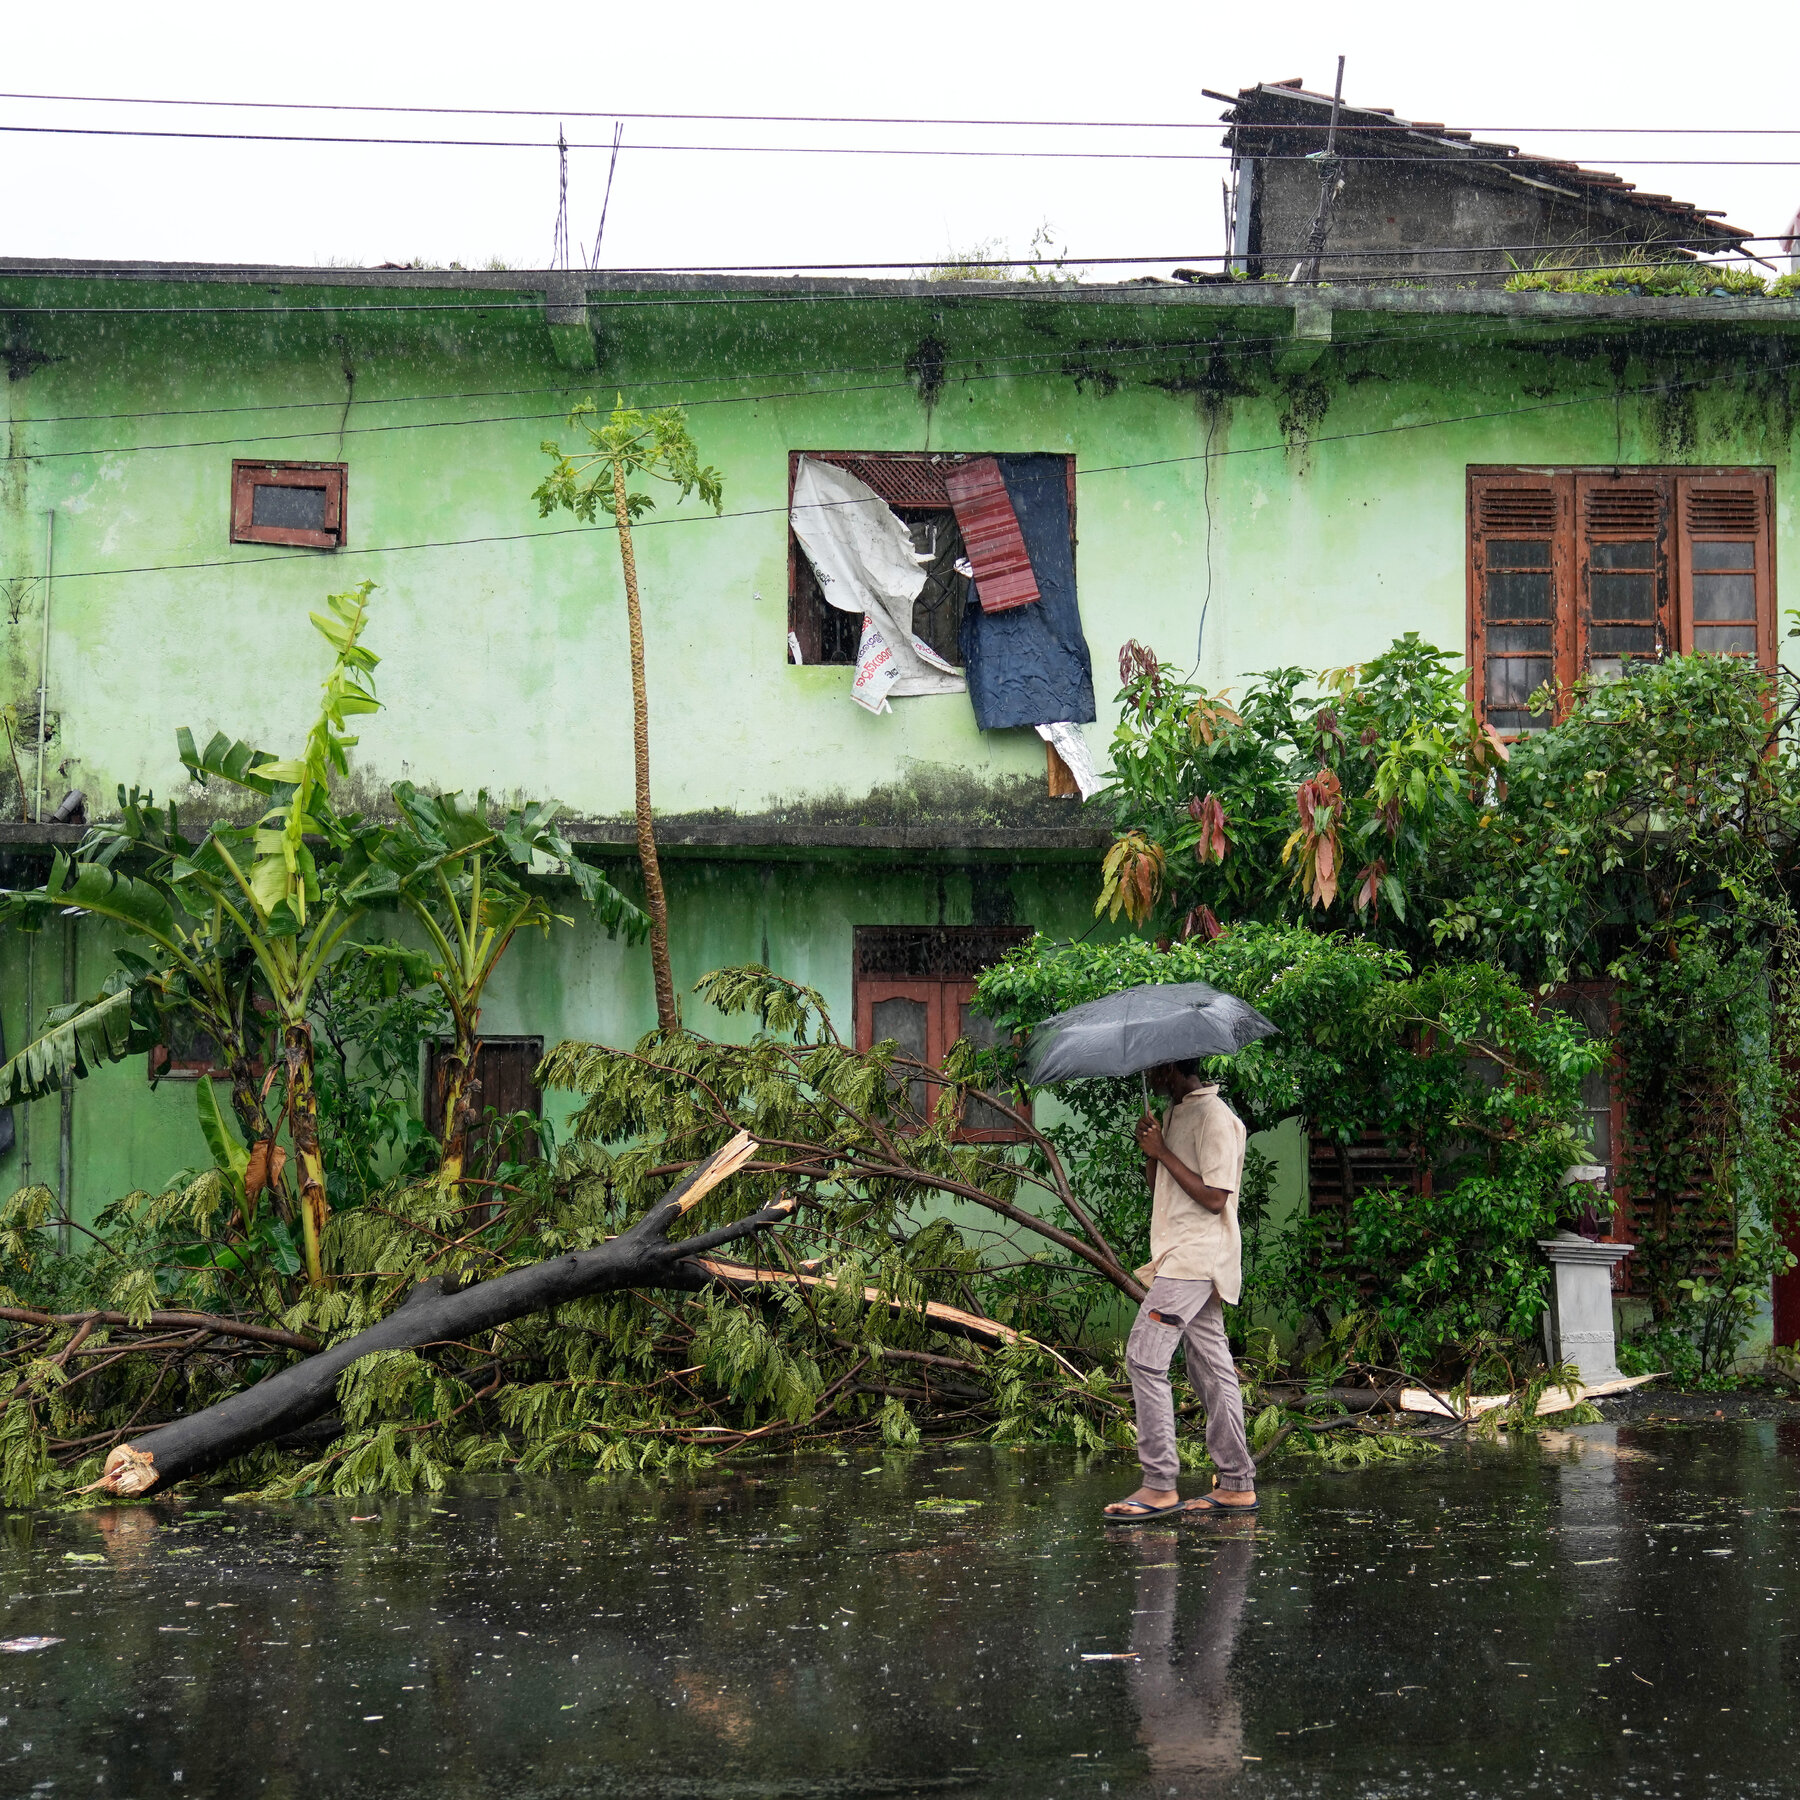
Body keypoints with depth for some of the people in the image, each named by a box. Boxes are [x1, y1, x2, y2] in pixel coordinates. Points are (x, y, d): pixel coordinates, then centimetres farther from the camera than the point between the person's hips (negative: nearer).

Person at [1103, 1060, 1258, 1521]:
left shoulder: (1214, 1118, -13)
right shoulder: (1177, 1115, 18)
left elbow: (1214, 1197, -19)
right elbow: (1160, 1188, 20)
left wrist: (1162, 1152, -15)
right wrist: (1150, 1151, 3)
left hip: (1196, 1258, -10)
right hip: (1184, 1259, 10)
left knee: (1145, 1358, -14)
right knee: (1210, 1368, 9)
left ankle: (1159, 1486, -14)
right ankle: (1237, 1484, 11)